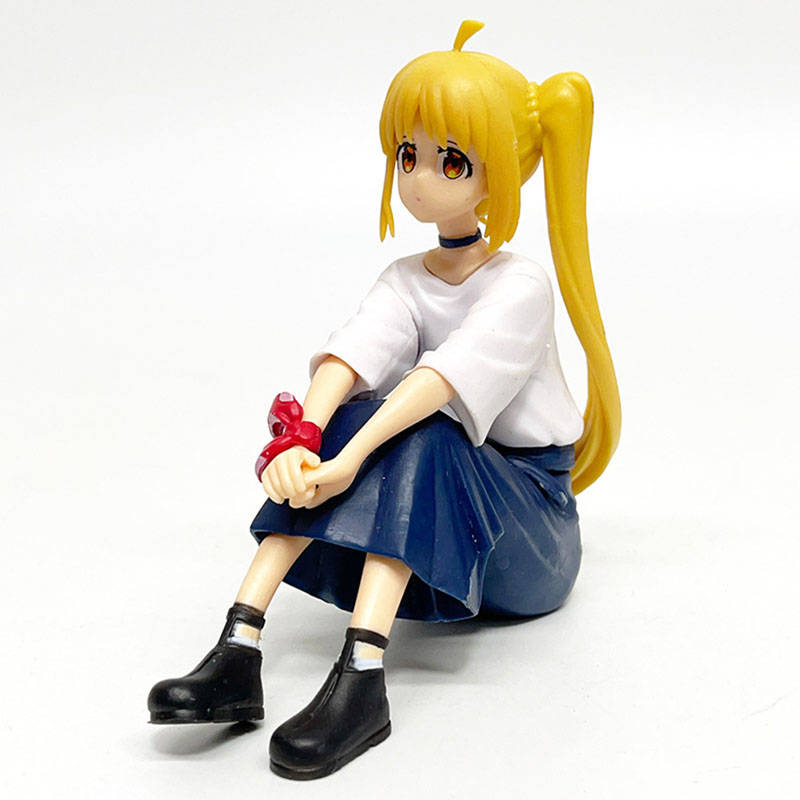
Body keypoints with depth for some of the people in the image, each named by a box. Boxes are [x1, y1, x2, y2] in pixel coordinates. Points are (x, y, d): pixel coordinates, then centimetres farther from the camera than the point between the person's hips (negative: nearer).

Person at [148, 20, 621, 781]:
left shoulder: (518, 286, -13)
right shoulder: (405, 280, 5)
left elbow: (448, 378, -31)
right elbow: (355, 351, -17)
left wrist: (351, 457, -43)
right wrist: (301, 438, -36)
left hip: (527, 526, -5)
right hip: (435, 509, 5)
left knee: (411, 441, -33)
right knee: (335, 425, -22)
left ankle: (361, 680, -47)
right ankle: (238, 653, -34)